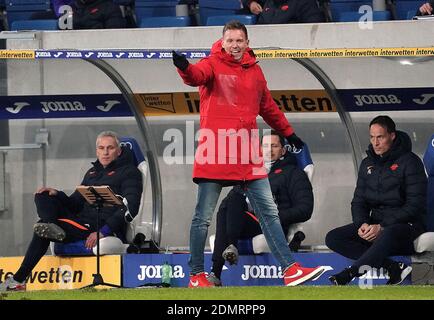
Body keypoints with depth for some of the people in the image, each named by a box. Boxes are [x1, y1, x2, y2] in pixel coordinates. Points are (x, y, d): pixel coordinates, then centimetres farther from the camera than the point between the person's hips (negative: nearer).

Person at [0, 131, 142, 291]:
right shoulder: (92, 173, 28)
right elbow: (75, 204, 26)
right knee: (42, 196, -7)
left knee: (42, 231, -23)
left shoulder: (129, 172, 3)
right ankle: (53, 227, -33)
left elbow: (130, 208, -11)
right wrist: (57, 195, 2)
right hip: (82, 221, 8)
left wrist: (103, 231, -23)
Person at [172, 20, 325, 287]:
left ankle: (290, 269, 3)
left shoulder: (254, 70, 14)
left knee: (269, 212, 2)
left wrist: (288, 133, 33)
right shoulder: (213, 65, -2)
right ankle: (196, 275, 8)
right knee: (203, 217, 0)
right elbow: (198, 76, -25)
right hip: (215, 154, -5)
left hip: (248, 155, 5)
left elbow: (267, 106, 28)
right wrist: (185, 68, -47)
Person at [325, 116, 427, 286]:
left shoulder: (409, 162, -5)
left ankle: (349, 273, -48)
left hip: (406, 224, -7)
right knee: (333, 238, -15)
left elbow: (415, 205, -12)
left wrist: (382, 227, -21)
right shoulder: (367, 164, 14)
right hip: (374, 223, 7)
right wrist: (362, 224, -10)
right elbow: (358, 201, 15)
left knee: (389, 234, -43)